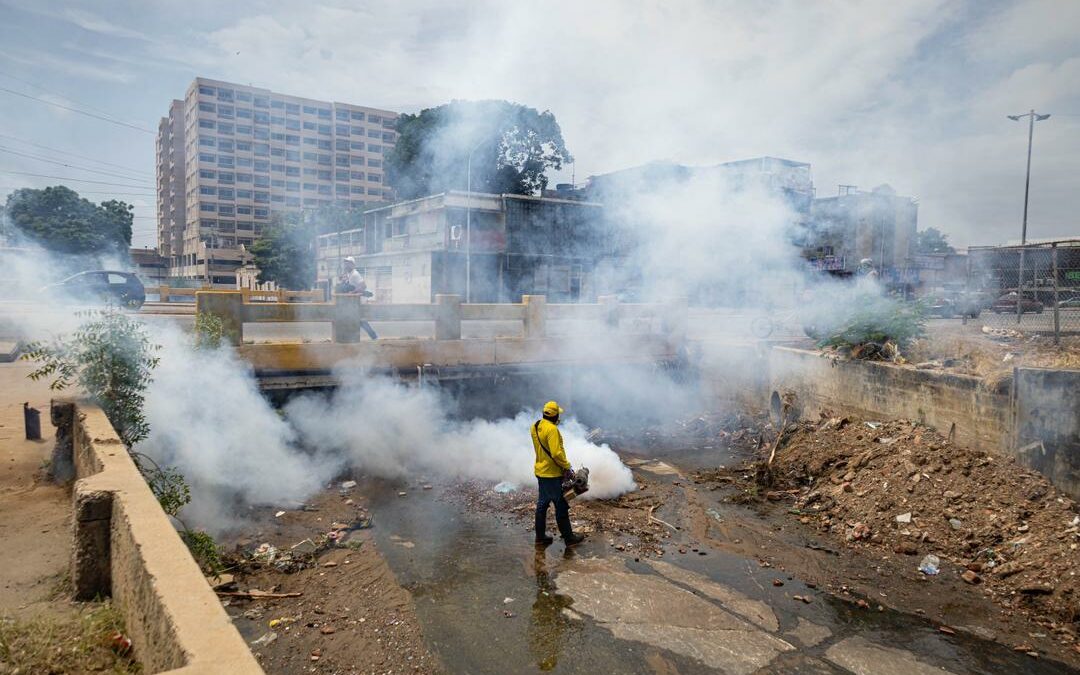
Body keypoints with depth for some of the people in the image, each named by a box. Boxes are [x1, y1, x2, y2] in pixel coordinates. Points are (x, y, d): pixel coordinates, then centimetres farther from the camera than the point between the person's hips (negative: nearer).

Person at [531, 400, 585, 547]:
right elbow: (556, 453, -28)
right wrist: (567, 467, -16)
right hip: (552, 474, -8)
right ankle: (568, 537, 12)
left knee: (542, 503, 17)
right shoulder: (552, 429, -23)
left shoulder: (535, 426, 3)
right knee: (561, 506, 3)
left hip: (540, 471, 9)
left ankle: (540, 536, 25)